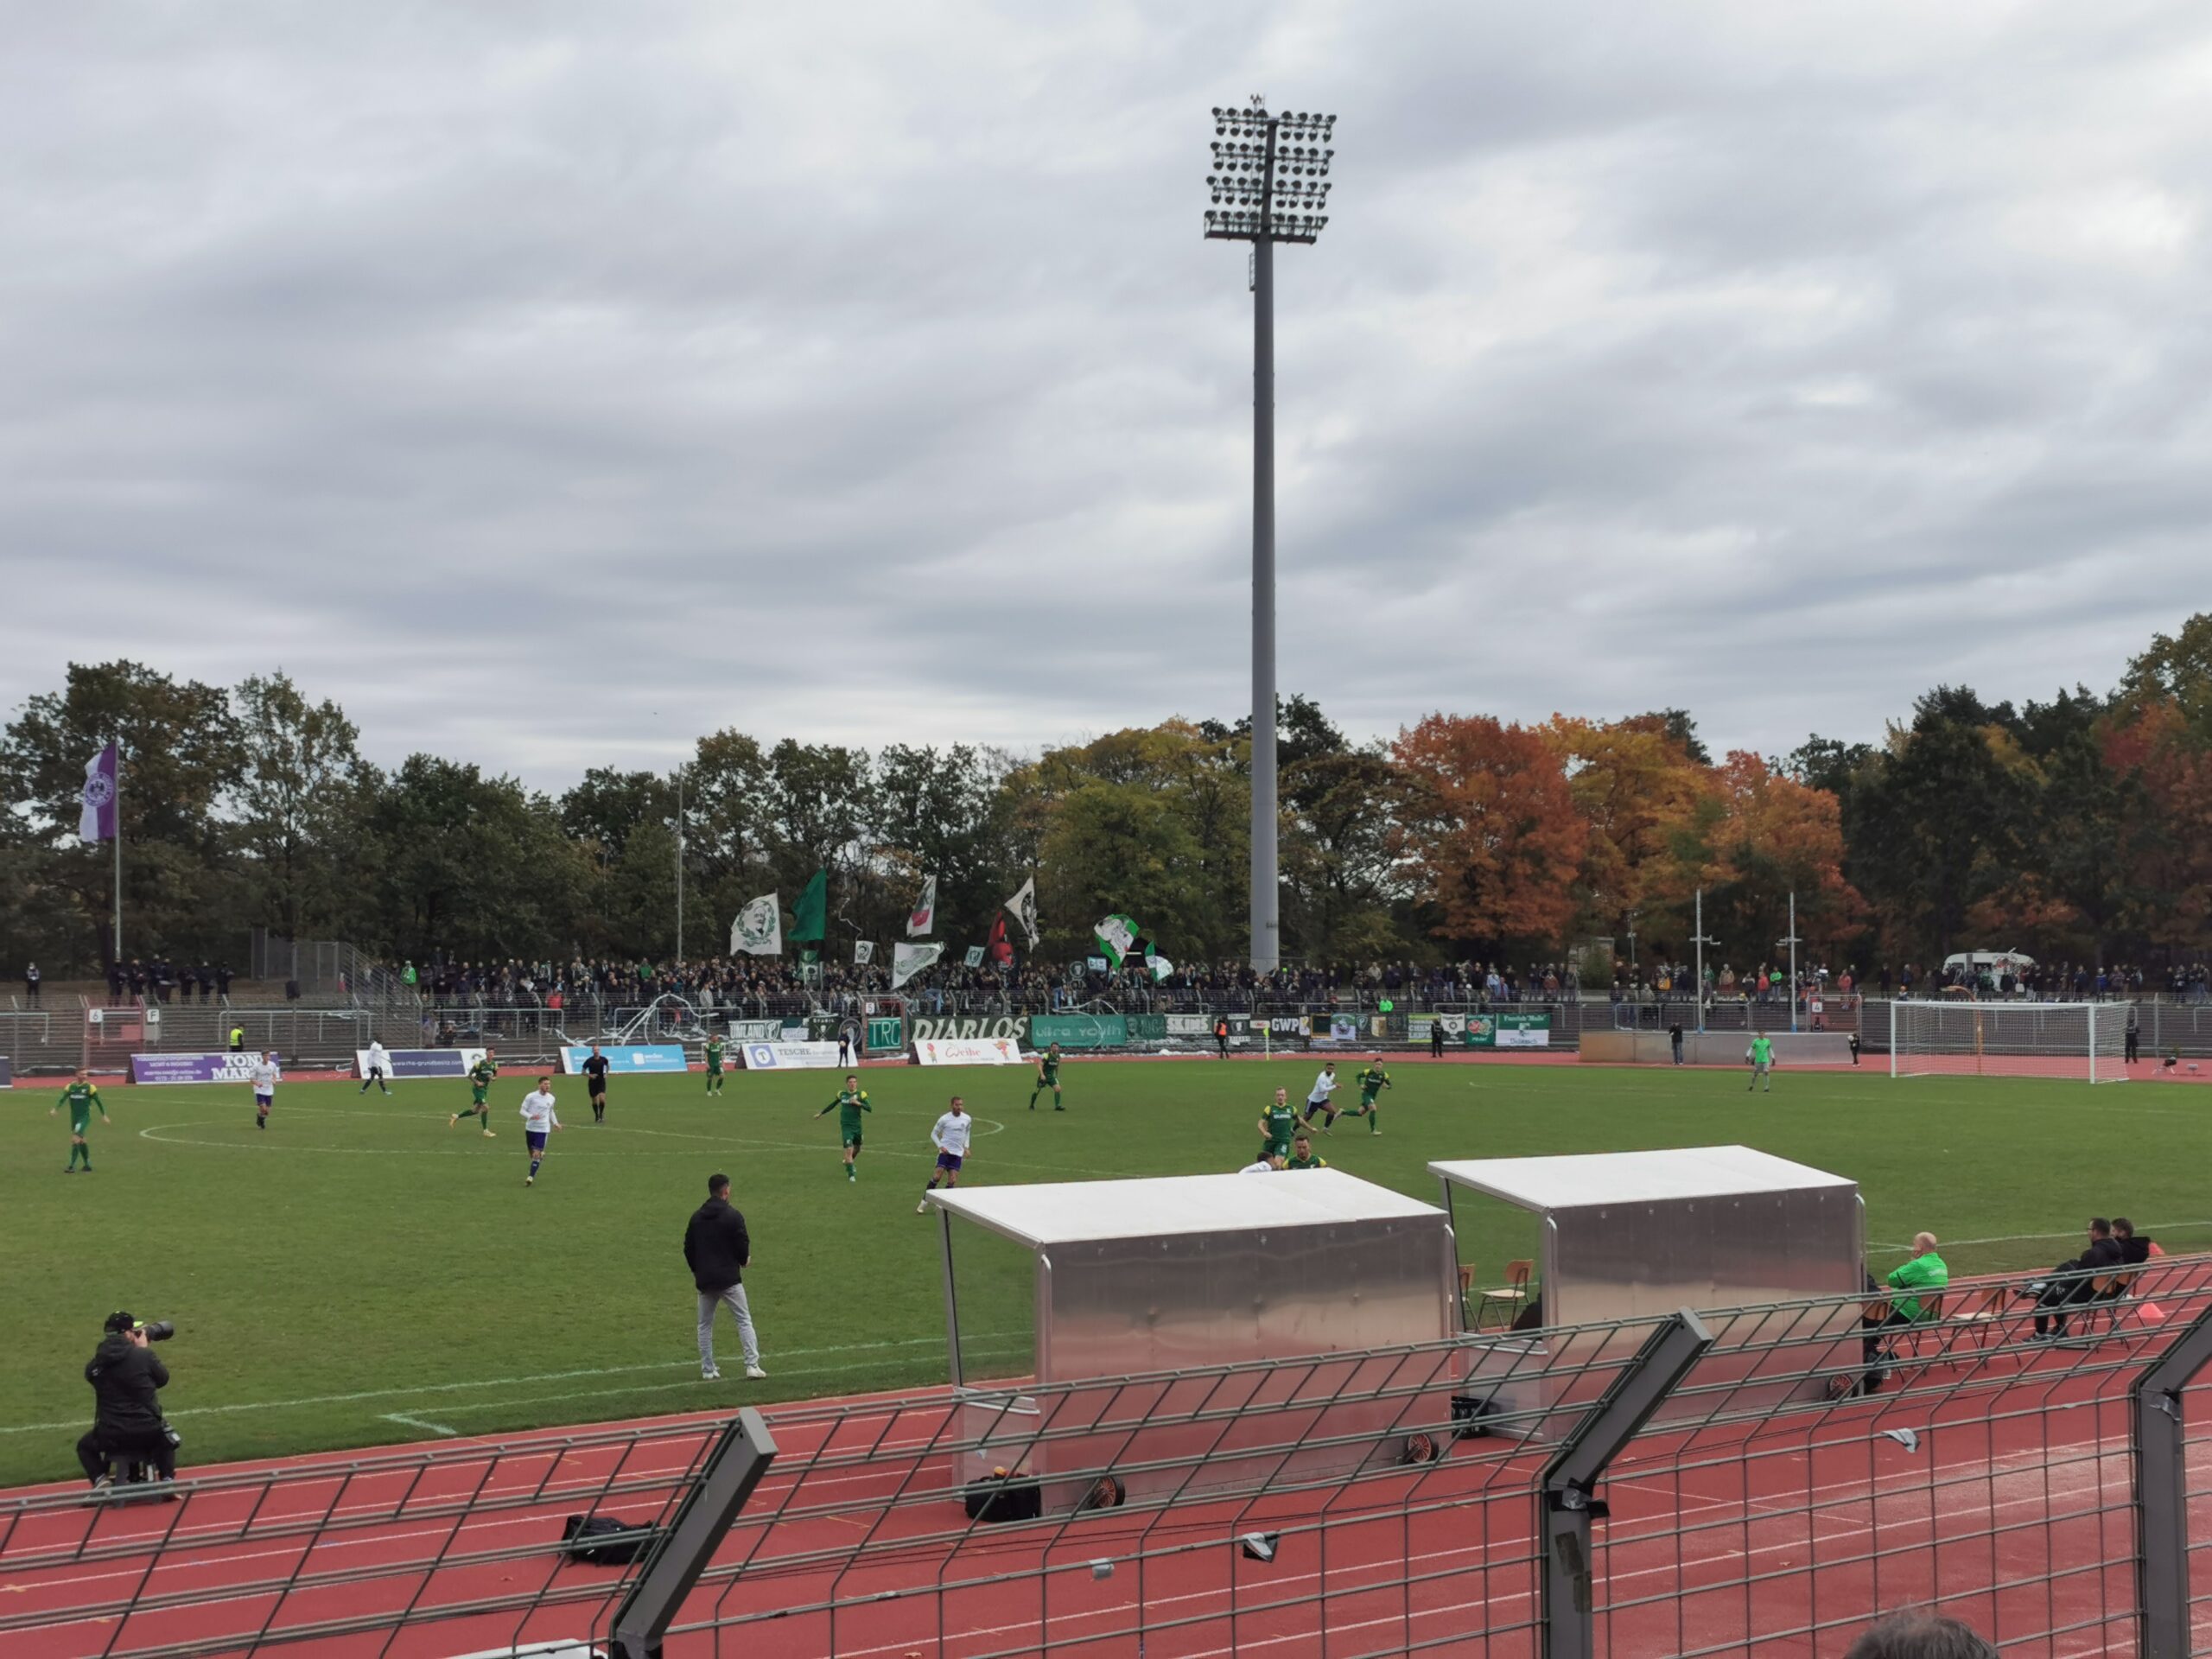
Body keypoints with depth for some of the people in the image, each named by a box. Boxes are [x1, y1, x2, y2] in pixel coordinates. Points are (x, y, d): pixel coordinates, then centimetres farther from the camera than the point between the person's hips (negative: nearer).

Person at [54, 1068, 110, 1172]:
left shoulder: (90, 1087, -5)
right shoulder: (70, 1087, 4)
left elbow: (98, 1101, 1)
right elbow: (62, 1099, -5)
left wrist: (104, 1115, 4)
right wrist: (55, 1109, -22)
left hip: (85, 1117, -5)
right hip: (74, 1117, 5)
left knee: (75, 1139, -17)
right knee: (81, 1141, 12)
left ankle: (72, 1166, -17)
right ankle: (88, 1165, 25)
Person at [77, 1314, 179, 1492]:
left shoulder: (95, 1364, -2)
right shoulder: (145, 1355, -9)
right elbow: (163, 1379, 7)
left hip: (110, 1434, 1)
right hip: (148, 1431, 0)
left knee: (85, 1446, 30)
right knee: (167, 1439, 33)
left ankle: (101, 1480, 5)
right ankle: (167, 1481, 13)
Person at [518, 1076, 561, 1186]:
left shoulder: (551, 1098, 2)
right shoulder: (531, 1096, -10)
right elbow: (523, 1110, -7)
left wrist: (555, 1123, 13)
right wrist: (531, 1116, -24)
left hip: (543, 1129, 0)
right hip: (530, 1128, 0)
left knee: (536, 1154, -12)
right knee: (532, 1154, 13)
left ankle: (530, 1177, -9)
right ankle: (541, 1154, 48)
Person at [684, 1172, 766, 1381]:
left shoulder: (696, 1217, 7)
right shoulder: (733, 1215, -9)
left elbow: (688, 1248, 11)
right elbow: (743, 1246, -10)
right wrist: (744, 1261, 12)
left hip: (704, 1280, 4)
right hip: (729, 1278, -4)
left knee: (705, 1325, 14)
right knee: (744, 1320, 2)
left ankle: (707, 1370, 12)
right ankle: (752, 1365, -6)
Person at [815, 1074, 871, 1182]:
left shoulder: (860, 1094, -4)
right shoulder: (842, 1095, 2)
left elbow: (869, 1109, -12)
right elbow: (832, 1105, 20)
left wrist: (858, 1103, -26)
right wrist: (821, 1113, 28)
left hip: (857, 1126, 1)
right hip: (846, 1126, -1)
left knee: (856, 1149, 19)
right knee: (849, 1149, -15)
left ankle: (849, 1162, 50)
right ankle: (851, 1174, -6)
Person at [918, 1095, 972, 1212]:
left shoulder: (967, 1119, 4)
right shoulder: (944, 1119, -6)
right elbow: (934, 1134, 3)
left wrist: (966, 1147, 14)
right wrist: (940, 1146, -11)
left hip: (958, 1154, 3)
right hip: (945, 1152, -3)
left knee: (952, 1181, -5)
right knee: (937, 1176, -14)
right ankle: (925, 1202, -3)